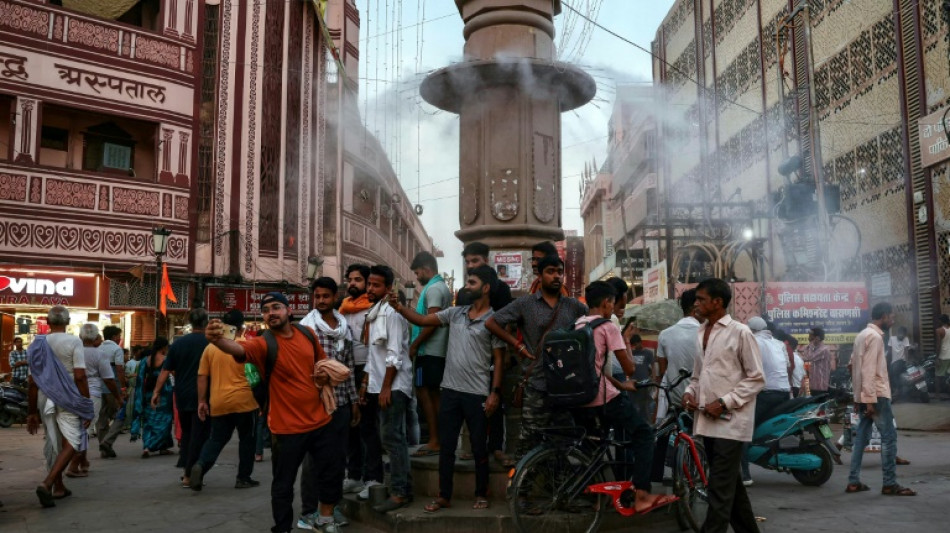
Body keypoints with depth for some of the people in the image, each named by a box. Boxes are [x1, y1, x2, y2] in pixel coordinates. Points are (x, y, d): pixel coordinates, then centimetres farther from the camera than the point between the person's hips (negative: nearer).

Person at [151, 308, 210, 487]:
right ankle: (189, 475, 0)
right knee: (198, 435, 1)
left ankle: (186, 470, 20)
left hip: (182, 397, 4)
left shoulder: (178, 343, 3)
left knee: (186, 433, 19)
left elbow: (166, 370, 4)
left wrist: (156, 392, 10)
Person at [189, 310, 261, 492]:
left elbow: (202, 376, 6)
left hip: (219, 402, 3)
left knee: (216, 439, 13)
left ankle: (200, 465, -10)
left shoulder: (210, 347, 5)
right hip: (243, 401, -3)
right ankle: (243, 478, 15)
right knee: (246, 439, 11)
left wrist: (202, 401, 12)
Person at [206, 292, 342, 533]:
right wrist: (218, 339, -59)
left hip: (320, 421, 5)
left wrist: (325, 375, -3)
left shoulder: (307, 333, 1)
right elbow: (239, 348, -37)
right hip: (288, 428, -4)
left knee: (332, 472, 13)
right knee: (283, 485, 4)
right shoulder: (264, 344, -14)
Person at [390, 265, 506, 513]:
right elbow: (423, 320, 8)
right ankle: (444, 496, 20)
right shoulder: (455, 313, 7)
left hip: (477, 394, -4)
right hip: (450, 390, 4)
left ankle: (481, 495, 24)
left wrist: (495, 392, -11)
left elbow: (498, 359, -5)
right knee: (446, 446, 10)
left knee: (479, 447, 8)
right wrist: (399, 308, -7)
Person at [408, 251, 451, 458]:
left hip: (429, 351, -10)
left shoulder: (433, 288, -13)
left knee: (424, 392, -7)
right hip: (438, 350, 10)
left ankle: (434, 442, -5)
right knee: (433, 394, 12)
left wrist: (414, 345, -13)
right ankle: (438, 439, 17)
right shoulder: (442, 287, 18)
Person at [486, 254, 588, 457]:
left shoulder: (574, 306, 9)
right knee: (530, 440, -1)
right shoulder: (525, 303, 0)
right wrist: (519, 345, -3)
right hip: (537, 386, -3)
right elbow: (492, 323, 1)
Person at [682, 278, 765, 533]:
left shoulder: (739, 332, -9)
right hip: (707, 420, 7)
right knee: (730, 483, 17)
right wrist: (690, 392, 0)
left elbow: (756, 378, -9)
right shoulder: (701, 333, 13)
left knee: (720, 488, -7)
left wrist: (724, 403, -16)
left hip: (730, 420, -7)